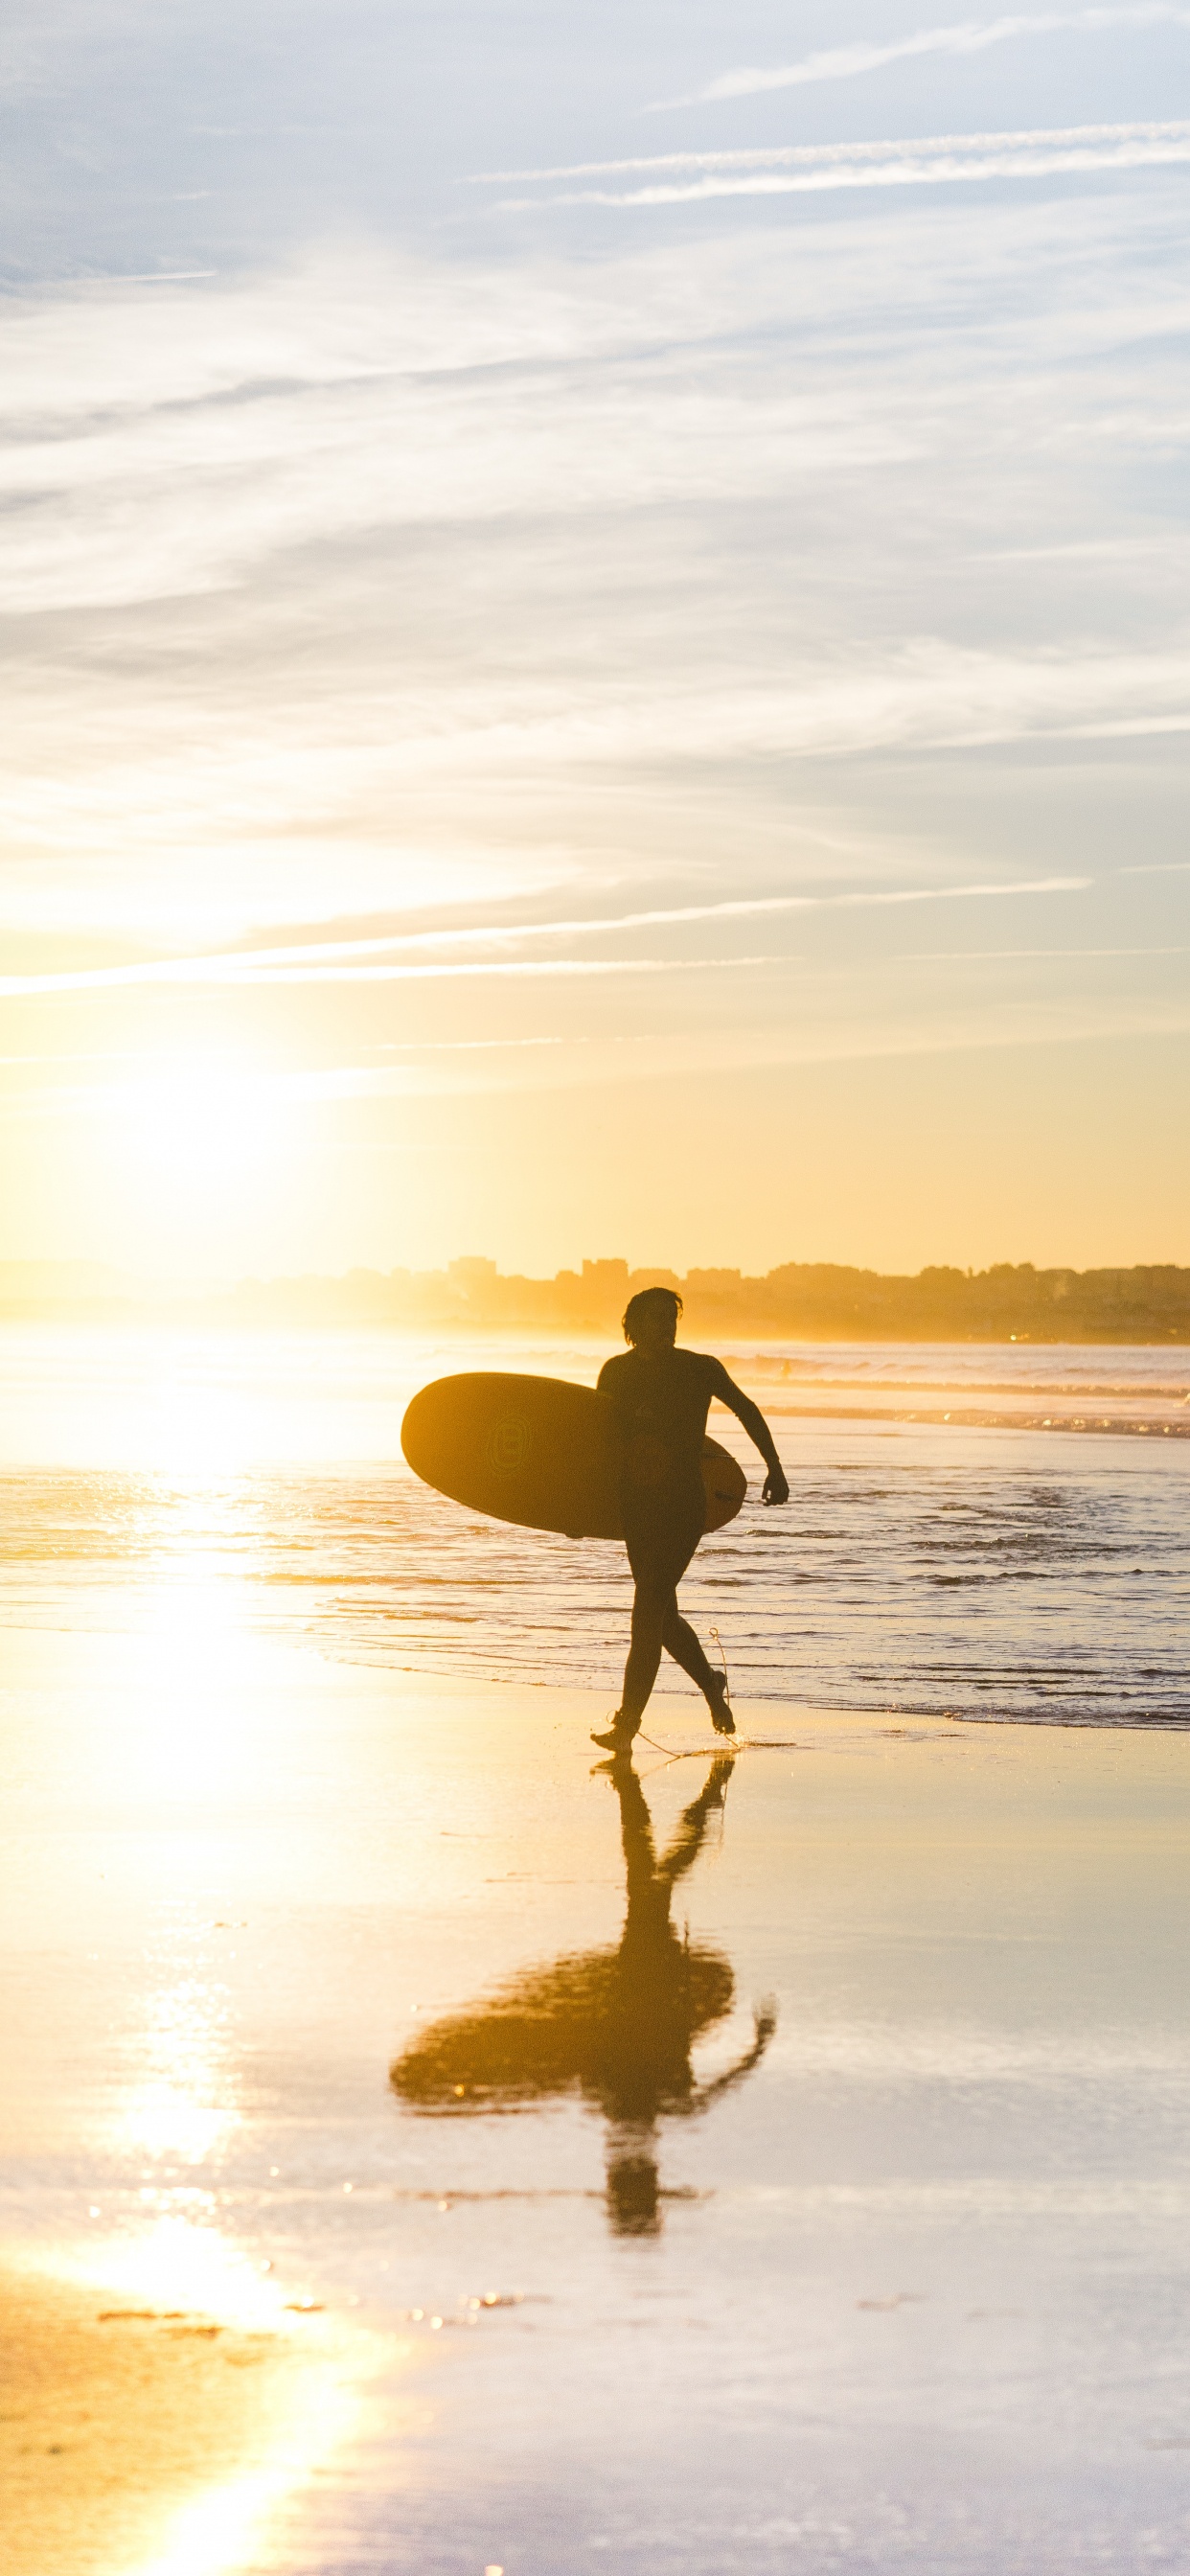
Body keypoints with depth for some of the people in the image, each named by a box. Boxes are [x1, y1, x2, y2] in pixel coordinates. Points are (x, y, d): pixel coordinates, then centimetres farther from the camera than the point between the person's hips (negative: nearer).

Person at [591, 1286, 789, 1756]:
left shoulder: (701, 1369, -2)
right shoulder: (616, 1372, 5)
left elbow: (746, 1411, 13)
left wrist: (774, 1468, 11)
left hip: (684, 1505, -4)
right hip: (638, 1504, 4)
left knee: (648, 1613, -12)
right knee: (660, 1615, 12)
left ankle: (627, 1724, -12)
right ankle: (710, 1684, 38)